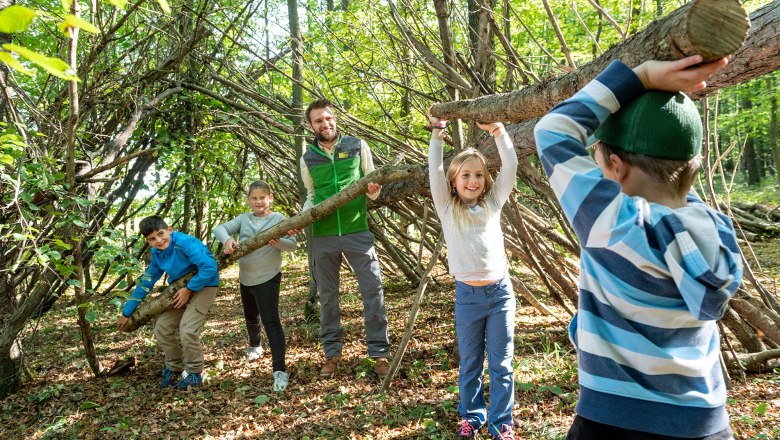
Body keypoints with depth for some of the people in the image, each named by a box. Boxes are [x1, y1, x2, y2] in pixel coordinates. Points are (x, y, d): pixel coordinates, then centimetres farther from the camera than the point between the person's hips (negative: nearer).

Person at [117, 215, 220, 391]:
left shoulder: (185, 243, -27)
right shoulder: (157, 254, -2)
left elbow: (210, 267, -32)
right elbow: (145, 283, 9)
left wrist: (188, 289, -22)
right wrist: (126, 313, 11)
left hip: (204, 286, -8)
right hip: (181, 289, 8)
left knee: (187, 328, -21)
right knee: (162, 328, 2)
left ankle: (195, 373, 2)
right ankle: (175, 367, 24)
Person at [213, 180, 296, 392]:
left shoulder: (279, 218, -8)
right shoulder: (243, 219, 4)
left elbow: (292, 244, -15)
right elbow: (220, 228, -7)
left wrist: (278, 242, -37)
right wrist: (227, 240, -29)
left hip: (267, 278, -6)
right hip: (245, 278, 6)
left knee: (270, 321, -15)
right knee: (251, 317, 27)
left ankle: (280, 370, -16)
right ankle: (254, 346, 55)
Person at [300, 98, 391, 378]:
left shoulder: (357, 146, 3)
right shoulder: (308, 158, 7)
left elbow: (371, 182, 8)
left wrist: (373, 190, -15)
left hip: (357, 231, -2)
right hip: (323, 236, 2)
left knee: (373, 289, -3)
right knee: (327, 295, 10)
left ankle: (379, 352, 8)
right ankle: (332, 353, 24)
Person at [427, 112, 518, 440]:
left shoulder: (493, 202, 5)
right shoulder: (447, 208, 2)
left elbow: (510, 166, -2)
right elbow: (435, 172, -9)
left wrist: (497, 131, -12)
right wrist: (437, 135, -15)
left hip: (500, 290, 1)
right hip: (467, 294, -1)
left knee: (501, 363, 7)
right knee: (470, 363, 12)